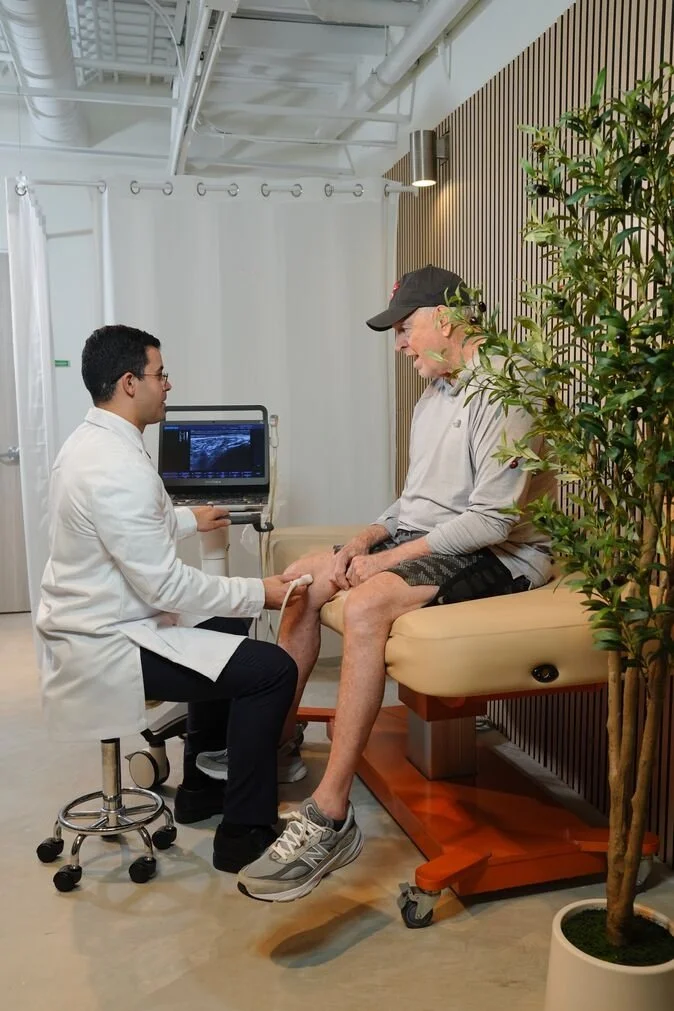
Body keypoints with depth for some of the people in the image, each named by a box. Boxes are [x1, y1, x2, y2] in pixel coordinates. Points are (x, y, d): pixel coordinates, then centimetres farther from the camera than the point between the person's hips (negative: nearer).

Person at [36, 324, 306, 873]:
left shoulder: (91, 440, 7)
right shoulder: (118, 467, -26)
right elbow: (166, 585, -26)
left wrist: (189, 519, 32)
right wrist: (258, 592, -17)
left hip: (91, 625, 11)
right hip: (108, 650, -11)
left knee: (226, 628, 28)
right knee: (273, 669, -12)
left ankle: (200, 787, 35)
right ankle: (244, 833, 4)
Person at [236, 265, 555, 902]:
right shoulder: (434, 397, 16)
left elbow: (492, 519, -23)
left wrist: (393, 557, -20)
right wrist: (362, 543, 1)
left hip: (498, 557, -10)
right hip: (425, 537, 10)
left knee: (364, 605, -33)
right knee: (303, 578, 4)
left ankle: (329, 820, -27)